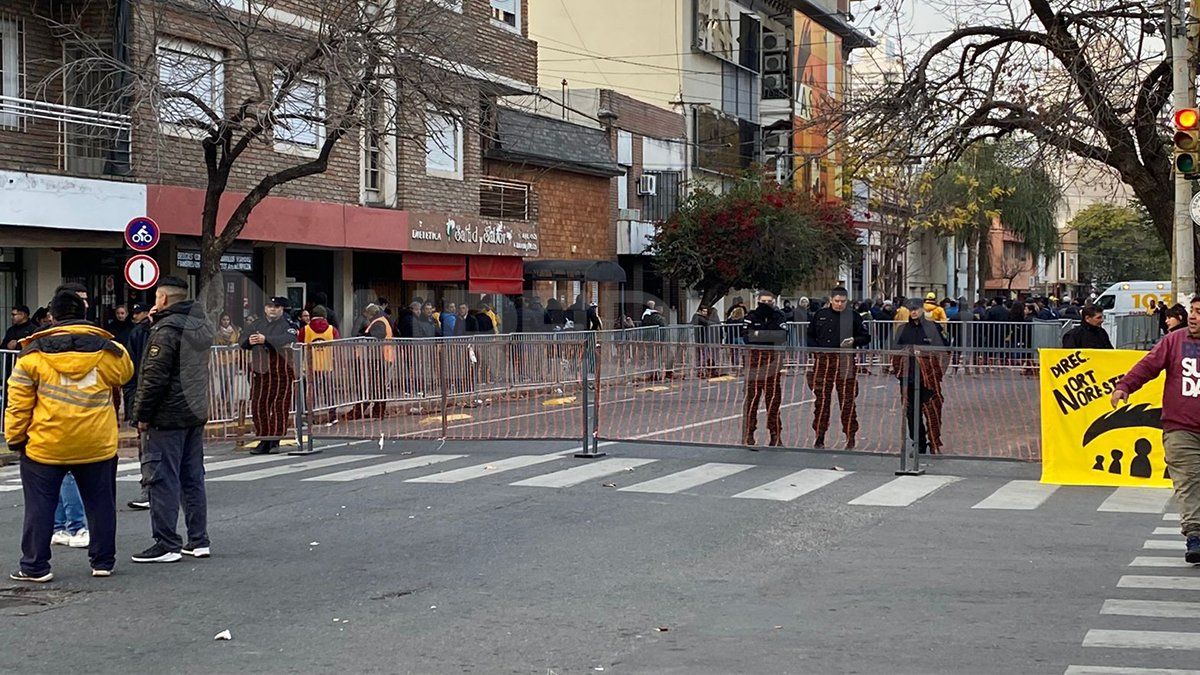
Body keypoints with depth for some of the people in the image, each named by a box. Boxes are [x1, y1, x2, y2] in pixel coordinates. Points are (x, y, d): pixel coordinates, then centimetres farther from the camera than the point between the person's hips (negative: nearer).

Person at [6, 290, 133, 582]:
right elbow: (125, 374, 23)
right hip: (97, 445, 2)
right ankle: (103, 561, 18)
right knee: (100, 503, 13)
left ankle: (35, 566, 9)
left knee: (40, 506, 7)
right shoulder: (108, 350, 1)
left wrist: (15, 437, 7)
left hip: (45, 445, -2)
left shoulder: (34, 352, -4)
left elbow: (18, 402, -2)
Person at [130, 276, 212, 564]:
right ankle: (198, 540, 16)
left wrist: (142, 415, -9)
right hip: (196, 414, 9)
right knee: (193, 478, 13)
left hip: (168, 417, -8)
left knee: (163, 480, -3)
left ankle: (166, 545, -1)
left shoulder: (166, 329, -15)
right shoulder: (202, 326, 12)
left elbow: (154, 377, -19)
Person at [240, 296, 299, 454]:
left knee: (280, 405, -4)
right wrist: (249, 341, -8)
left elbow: (289, 339, -19)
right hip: (260, 371, 5)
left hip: (281, 371, -5)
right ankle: (264, 440, 11)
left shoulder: (287, 324, 1)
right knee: (258, 405, 3)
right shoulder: (256, 325, 16)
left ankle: (275, 438, 2)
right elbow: (243, 342, 16)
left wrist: (266, 339, -21)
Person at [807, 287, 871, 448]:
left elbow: (866, 337, 7)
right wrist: (815, 348, 1)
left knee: (847, 400, -1)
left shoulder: (853, 317, 2)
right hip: (822, 361, 2)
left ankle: (850, 437, 7)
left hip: (845, 362, -2)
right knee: (822, 399, 5)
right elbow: (810, 335, 19)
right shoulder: (820, 315, 9)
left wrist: (854, 341, -13)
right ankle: (819, 436, 14)